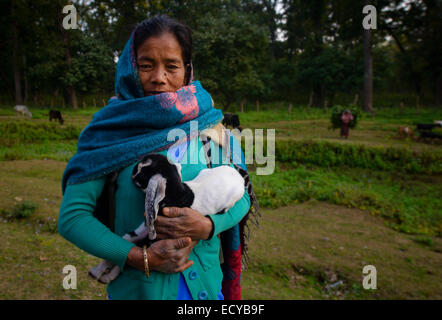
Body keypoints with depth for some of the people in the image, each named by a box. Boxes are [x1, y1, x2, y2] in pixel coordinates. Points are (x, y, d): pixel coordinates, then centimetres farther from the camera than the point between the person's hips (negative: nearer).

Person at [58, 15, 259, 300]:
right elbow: (72, 216, -10)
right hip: (136, 286, -2)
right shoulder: (111, 127, -11)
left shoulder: (207, 121, -5)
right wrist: (141, 258, -19)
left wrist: (208, 225, -20)